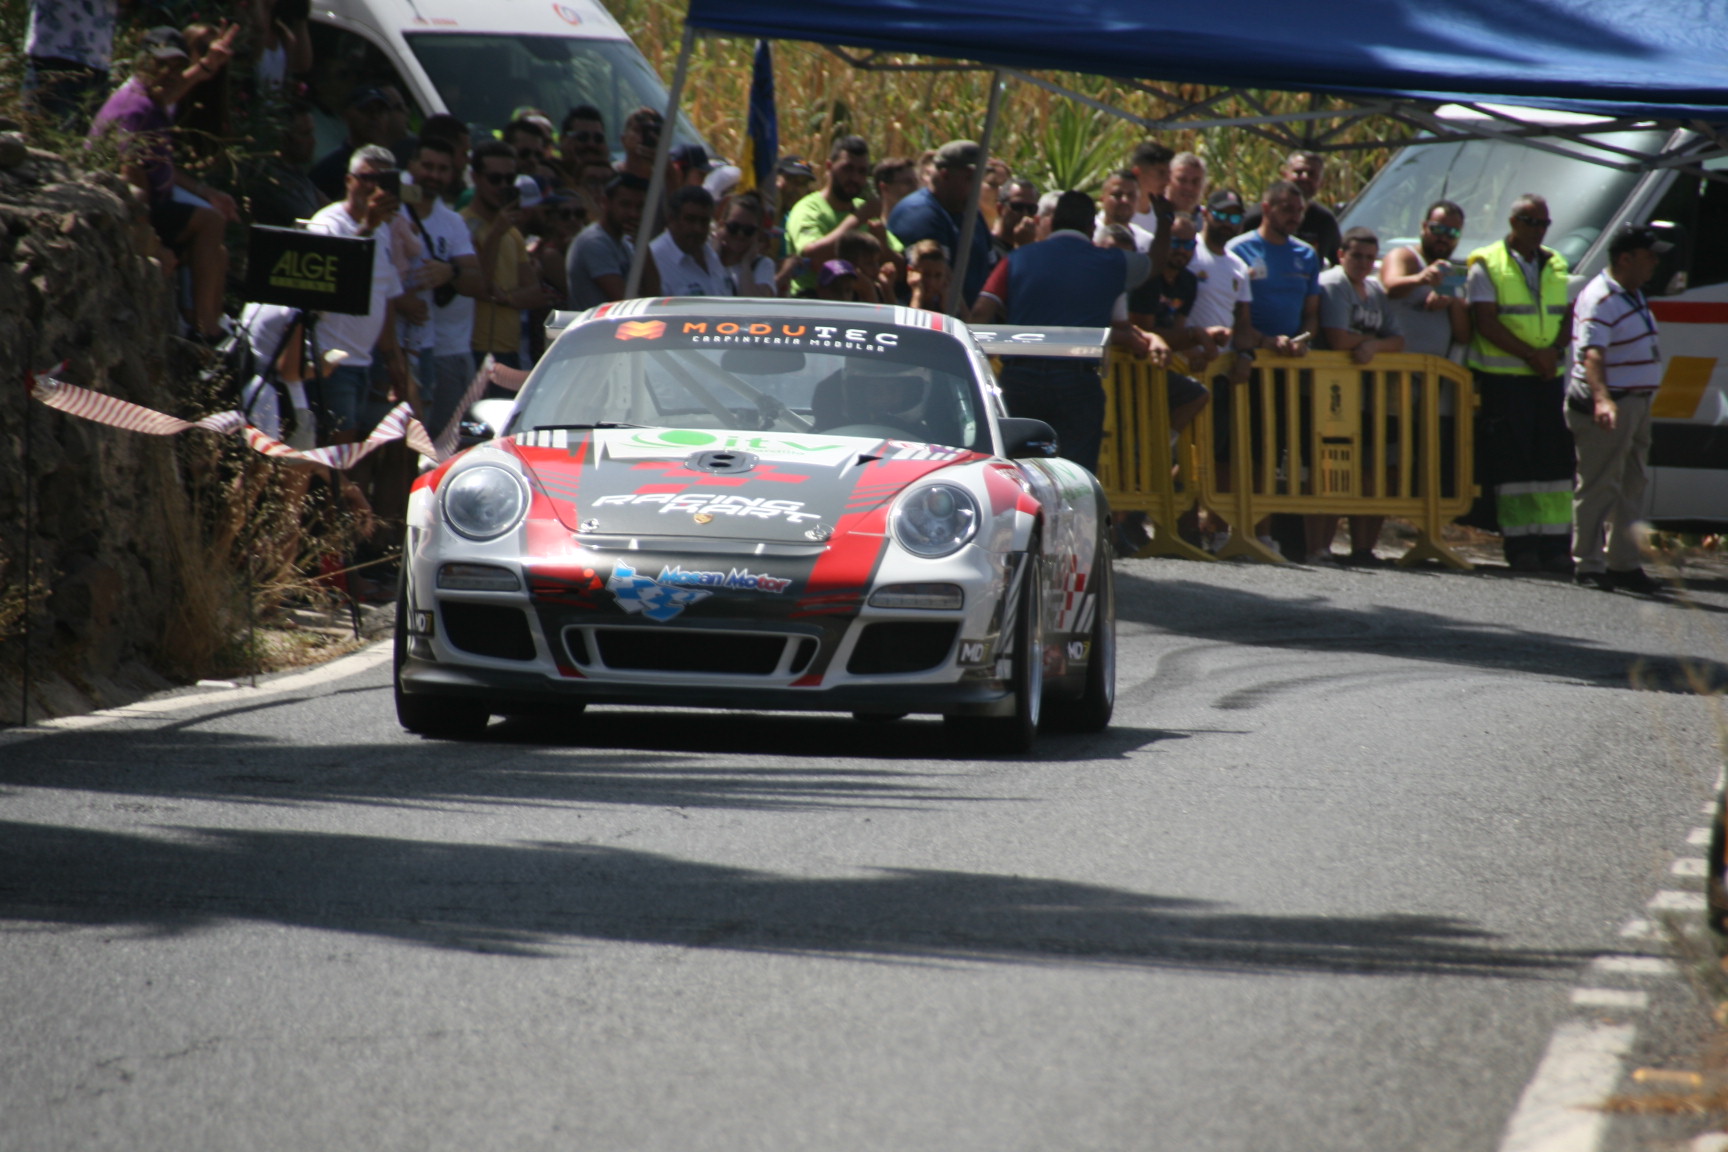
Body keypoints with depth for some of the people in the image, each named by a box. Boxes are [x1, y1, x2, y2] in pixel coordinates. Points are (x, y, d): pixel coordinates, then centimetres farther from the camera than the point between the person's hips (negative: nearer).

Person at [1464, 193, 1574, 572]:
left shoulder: (1557, 267, 16)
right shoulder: (1486, 266, -1)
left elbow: (1569, 316, 13)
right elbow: (1486, 323, -10)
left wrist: (1555, 350, -8)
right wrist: (1530, 355, -16)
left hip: (1548, 379, 5)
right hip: (1502, 380, -5)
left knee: (1554, 460, 1)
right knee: (1511, 464, -7)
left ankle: (1554, 544, 3)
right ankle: (1520, 544, -6)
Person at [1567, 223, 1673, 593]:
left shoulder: (1632, 295, 15)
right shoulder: (1601, 299, -18)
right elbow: (1592, 354, -31)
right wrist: (1602, 399, -45)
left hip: (1635, 404, 10)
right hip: (1606, 407, -10)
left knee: (1630, 487, 13)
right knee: (1599, 486, -7)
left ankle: (1623, 563, 20)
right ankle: (1588, 564, -4)